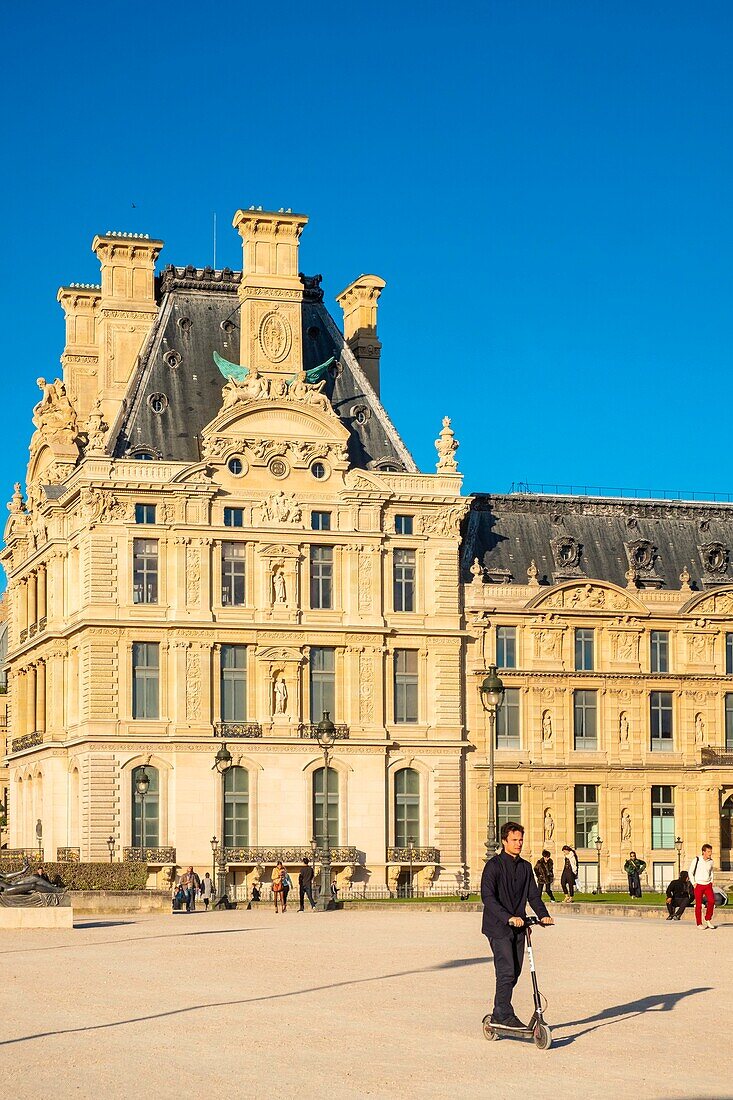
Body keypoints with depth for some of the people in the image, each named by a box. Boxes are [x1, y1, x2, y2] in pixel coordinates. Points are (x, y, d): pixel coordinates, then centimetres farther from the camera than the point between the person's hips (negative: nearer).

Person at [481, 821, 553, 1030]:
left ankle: (498, 1015, 17)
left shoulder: (525, 867, 13)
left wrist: (543, 915, -5)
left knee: (515, 972, 7)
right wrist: (509, 918, -28)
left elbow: (533, 895, 14)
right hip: (498, 927, -7)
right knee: (506, 971, -13)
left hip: (518, 927, 7)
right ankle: (506, 1016, -6)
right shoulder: (493, 866, -9)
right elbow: (488, 897, -18)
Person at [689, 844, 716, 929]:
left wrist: (711, 881, 11)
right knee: (698, 905, -3)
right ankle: (699, 923, 6)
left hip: (708, 885, 3)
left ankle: (708, 919, 2)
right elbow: (690, 872, 1)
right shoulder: (697, 860, -7)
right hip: (698, 885, -3)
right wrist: (693, 883, -5)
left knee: (712, 901, -15)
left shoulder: (710, 861, 6)